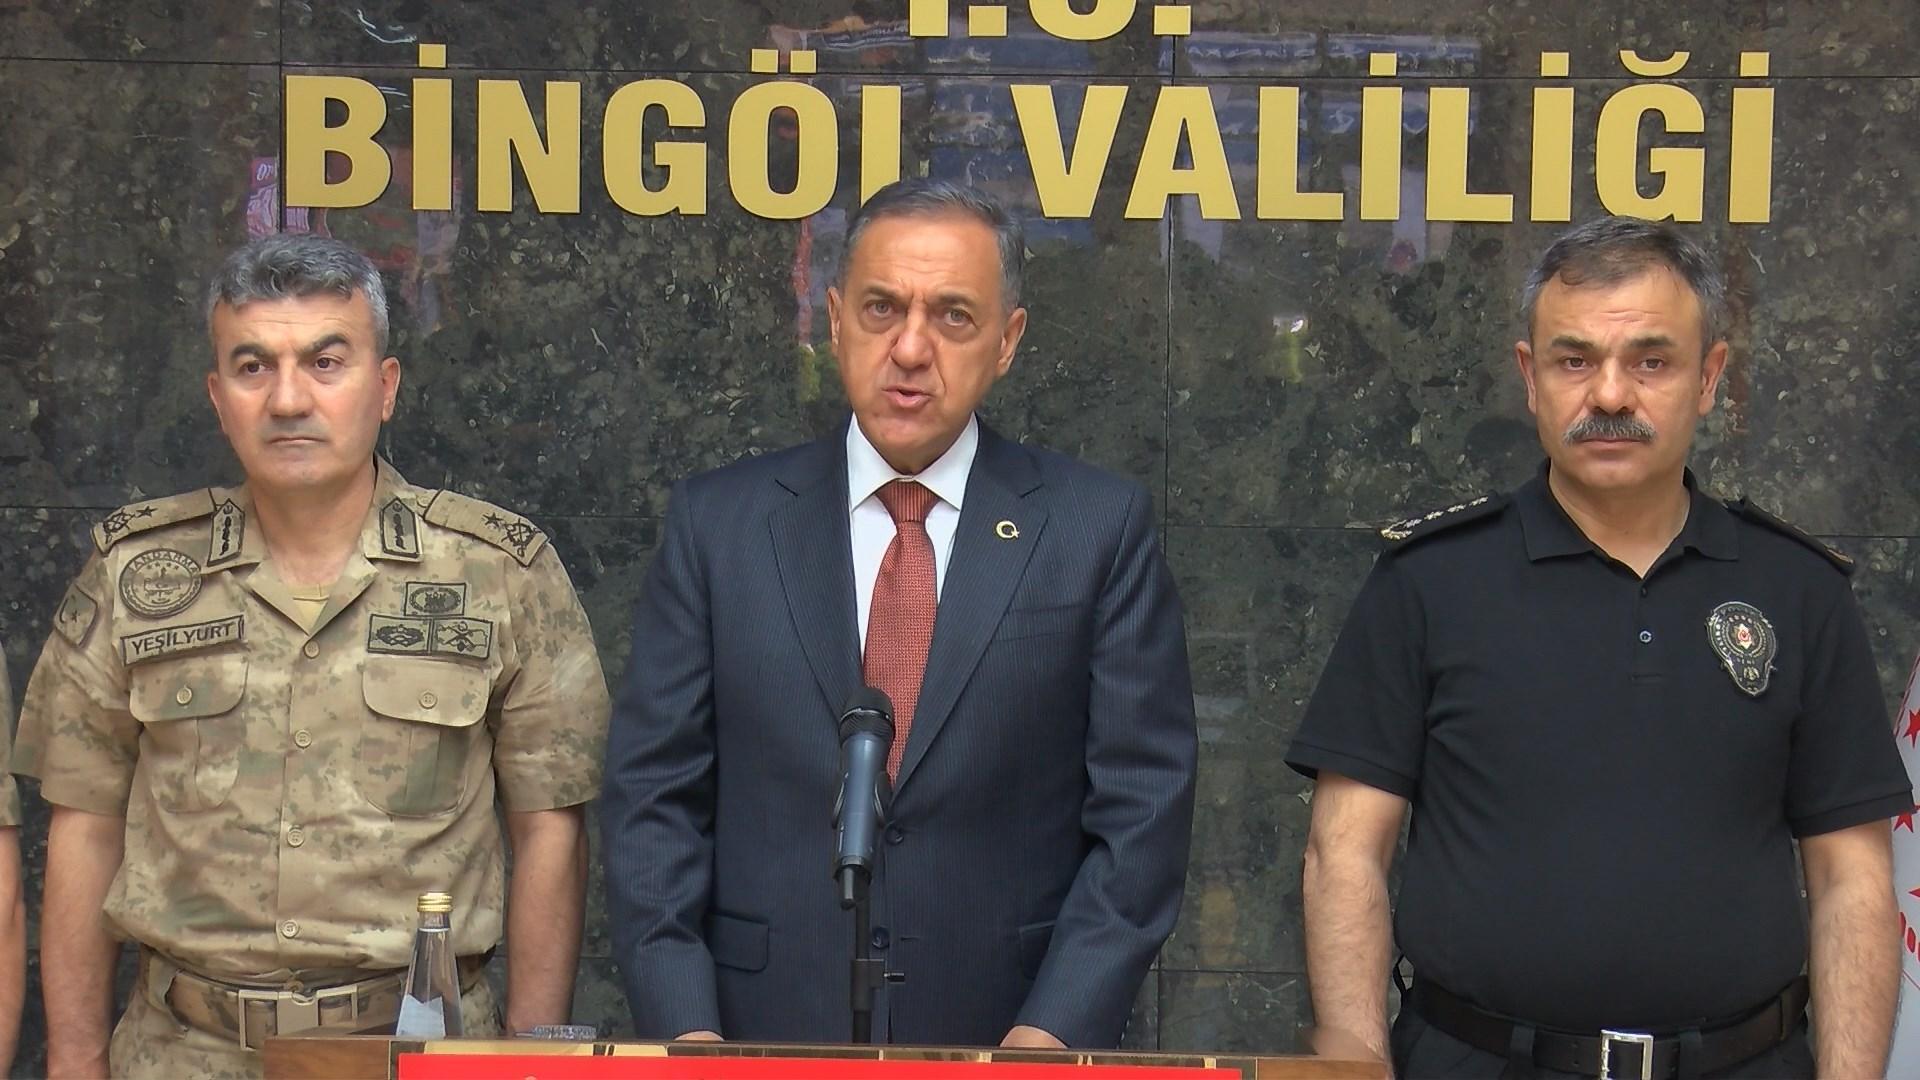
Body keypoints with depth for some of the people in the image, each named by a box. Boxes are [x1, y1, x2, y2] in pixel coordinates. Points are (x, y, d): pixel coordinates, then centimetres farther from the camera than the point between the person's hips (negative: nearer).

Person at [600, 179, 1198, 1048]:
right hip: (762, 1047, 1)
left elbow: (1141, 808, -2)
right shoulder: (716, 524, 3)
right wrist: (685, 1029, -8)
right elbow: (652, 796, 2)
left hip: (1007, 1043, 0)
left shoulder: (1099, 529, 0)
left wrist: (1051, 1035, -11)